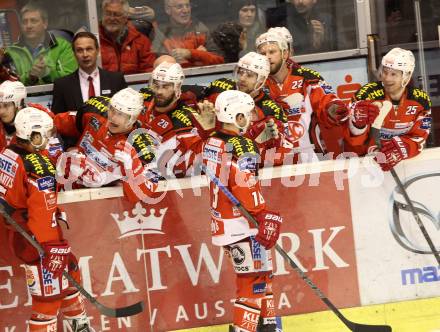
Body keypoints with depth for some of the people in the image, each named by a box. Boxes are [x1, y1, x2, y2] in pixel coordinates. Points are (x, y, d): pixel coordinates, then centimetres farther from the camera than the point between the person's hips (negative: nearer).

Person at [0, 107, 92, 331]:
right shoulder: (39, 169, -24)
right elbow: (44, 213, -26)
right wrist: (53, 250, -23)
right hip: (36, 238, -10)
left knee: (70, 270, 24)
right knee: (49, 291, -2)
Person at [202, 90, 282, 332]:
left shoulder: (210, 143, 9)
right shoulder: (241, 146, -17)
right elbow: (245, 185, -23)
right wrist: (263, 215, -21)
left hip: (221, 221, 9)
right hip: (241, 224, -9)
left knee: (262, 275, 19)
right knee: (254, 281, -5)